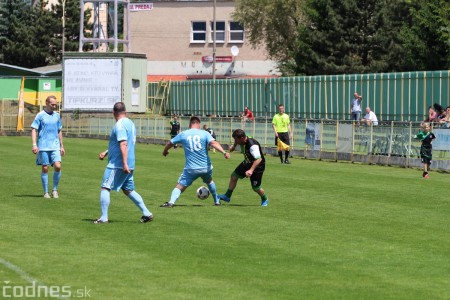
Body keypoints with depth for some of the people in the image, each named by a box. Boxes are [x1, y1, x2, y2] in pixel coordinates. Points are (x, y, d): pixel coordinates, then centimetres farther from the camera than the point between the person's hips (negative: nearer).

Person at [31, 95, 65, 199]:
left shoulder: (57, 116, 12)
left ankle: (55, 190, 4)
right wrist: (34, 145, -14)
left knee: (58, 166, -11)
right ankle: (46, 192, 10)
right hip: (43, 146, -3)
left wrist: (62, 146, 20)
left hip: (55, 146, 3)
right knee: (45, 168, 0)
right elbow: (34, 130, -4)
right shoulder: (40, 115, -1)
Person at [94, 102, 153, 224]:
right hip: (129, 165, 9)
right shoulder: (130, 123, 15)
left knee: (105, 188, -4)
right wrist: (106, 152, 26)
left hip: (117, 164, -9)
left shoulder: (120, 125, -14)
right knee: (128, 190, 16)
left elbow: (123, 144, -24)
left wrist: (125, 163, -29)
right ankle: (147, 213, 12)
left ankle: (104, 217, -7)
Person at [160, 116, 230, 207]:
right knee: (209, 181, 32)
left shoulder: (183, 134, 3)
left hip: (191, 169, -2)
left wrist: (165, 151, 35)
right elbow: (213, 143, -18)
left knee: (179, 186, 2)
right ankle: (217, 201, 42)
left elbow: (170, 143, 15)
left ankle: (171, 202, -22)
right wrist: (224, 152, -27)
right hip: (206, 167, 2)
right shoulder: (204, 133, -1)